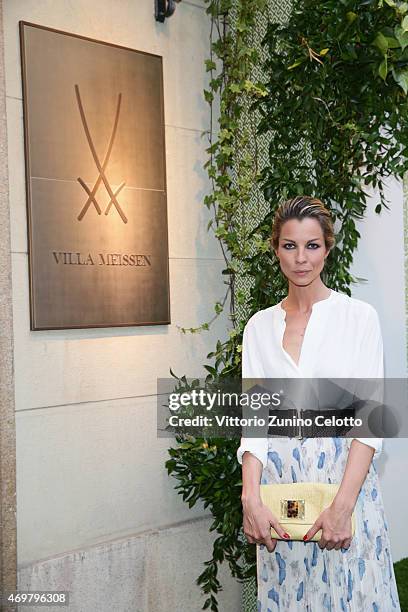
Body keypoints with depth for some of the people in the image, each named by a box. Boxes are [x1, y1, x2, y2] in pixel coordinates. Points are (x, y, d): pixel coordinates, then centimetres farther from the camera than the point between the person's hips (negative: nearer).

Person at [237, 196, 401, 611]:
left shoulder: (359, 316, -4)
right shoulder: (259, 325, 5)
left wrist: (342, 505, -18)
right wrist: (250, 499, -13)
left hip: (345, 472, -2)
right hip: (279, 479, 2)